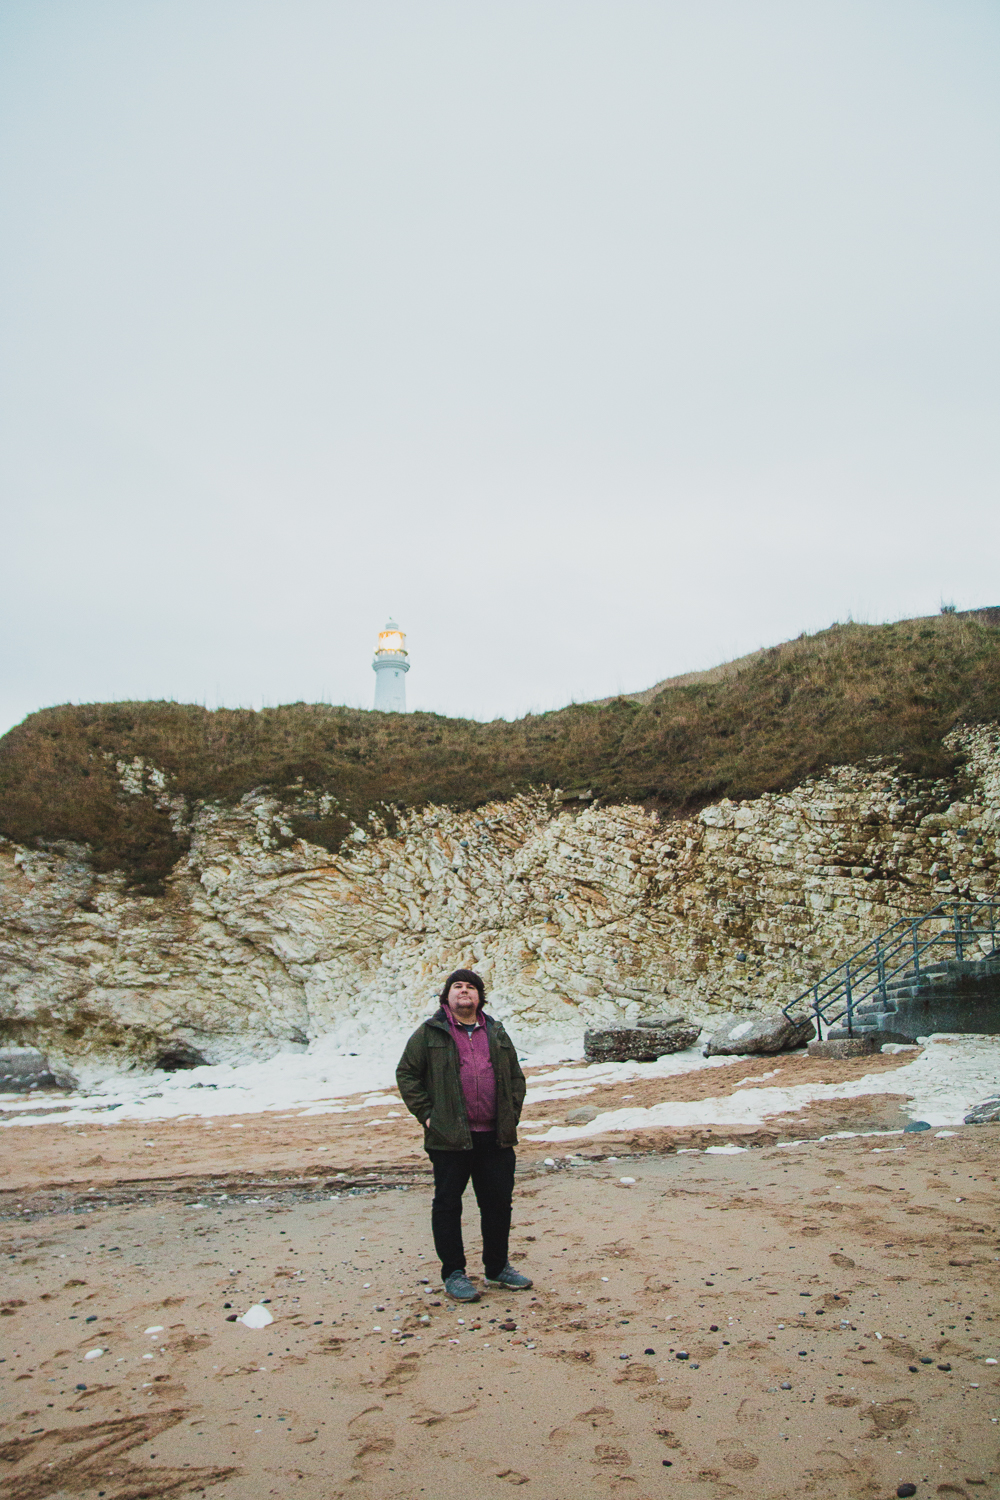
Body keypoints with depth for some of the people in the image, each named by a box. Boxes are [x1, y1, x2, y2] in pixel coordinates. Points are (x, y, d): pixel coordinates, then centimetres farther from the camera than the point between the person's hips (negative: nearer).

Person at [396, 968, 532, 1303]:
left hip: (495, 1137, 4)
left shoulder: (496, 1033, 12)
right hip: (450, 1137, -4)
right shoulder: (429, 1033, 0)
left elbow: (516, 1077, 19)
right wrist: (426, 1114, -4)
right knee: (448, 1204, 4)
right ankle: (453, 1274, 18)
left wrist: (511, 1115, 9)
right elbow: (406, 1074, 2)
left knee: (498, 1202, 11)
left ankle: (498, 1268, 28)